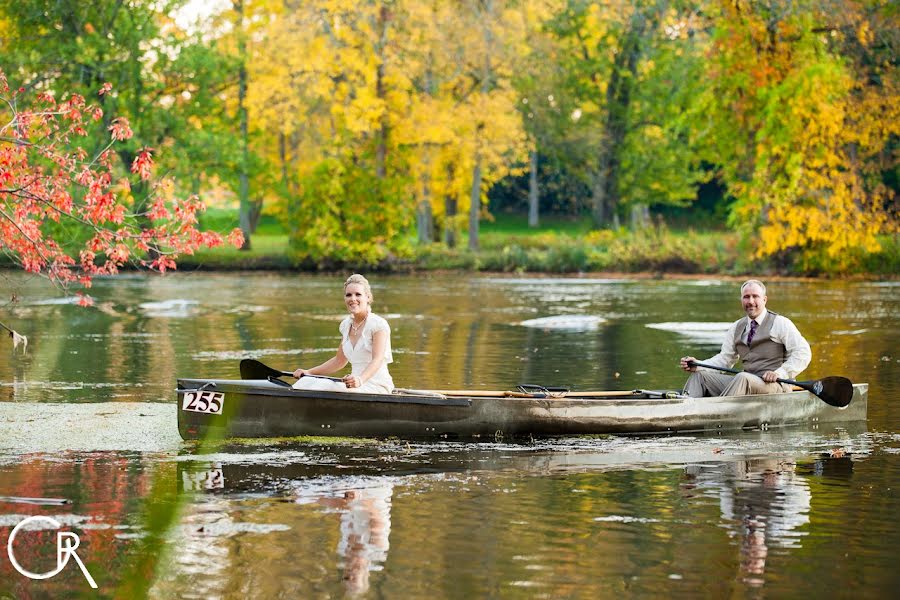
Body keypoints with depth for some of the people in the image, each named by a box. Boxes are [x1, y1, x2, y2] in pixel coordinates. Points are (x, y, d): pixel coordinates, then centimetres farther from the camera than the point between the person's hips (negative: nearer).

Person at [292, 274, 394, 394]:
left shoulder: (378, 324, -9)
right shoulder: (346, 325, 14)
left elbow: (377, 360, -22)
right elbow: (339, 361, 26)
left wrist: (360, 380, -41)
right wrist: (309, 372, 17)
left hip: (377, 386, -7)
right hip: (357, 384, 7)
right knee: (305, 382, -15)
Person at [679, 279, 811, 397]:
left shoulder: (780, 323, -1)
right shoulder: (736, 328, 18)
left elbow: (803, 353, -9)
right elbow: (725, 358, 15)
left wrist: (780, 373, -22)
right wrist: (698, 365, -4)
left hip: (775, 385, -6)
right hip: (744, 383, 6)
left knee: (743, 378, -38)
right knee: (699, 375, -5)